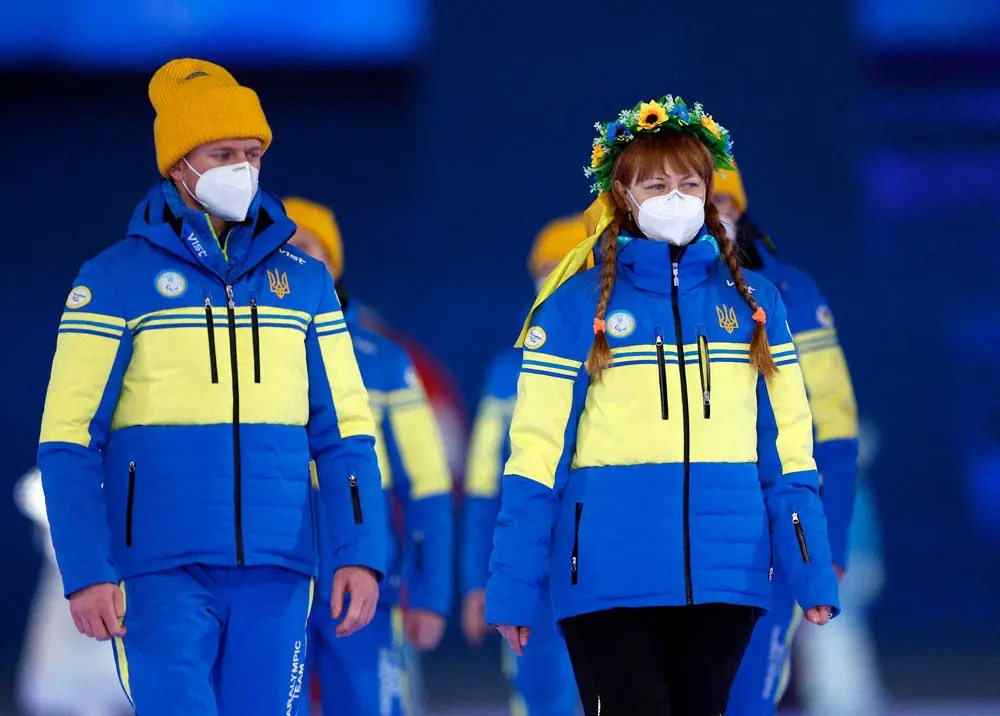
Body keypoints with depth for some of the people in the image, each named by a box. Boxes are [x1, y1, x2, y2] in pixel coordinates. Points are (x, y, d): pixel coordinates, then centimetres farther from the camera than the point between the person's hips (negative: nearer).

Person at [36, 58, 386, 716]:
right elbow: (69, 440, -2)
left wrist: (361, 552, -3)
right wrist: (86, 573, -12)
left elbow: (345, 430, 10)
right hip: (164, 573, -3)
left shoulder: (304, 280, 12)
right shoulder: (113, 281, 1)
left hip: (275, 576, 3)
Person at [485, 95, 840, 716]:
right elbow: (537, 452, -1)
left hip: (727, 578, 3)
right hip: (610, 586, -3)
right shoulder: (577, 305, 1)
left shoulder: (753, 302, 9)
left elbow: (788, 452, 9)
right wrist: (512, 588, -5)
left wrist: (812, 573, 0)